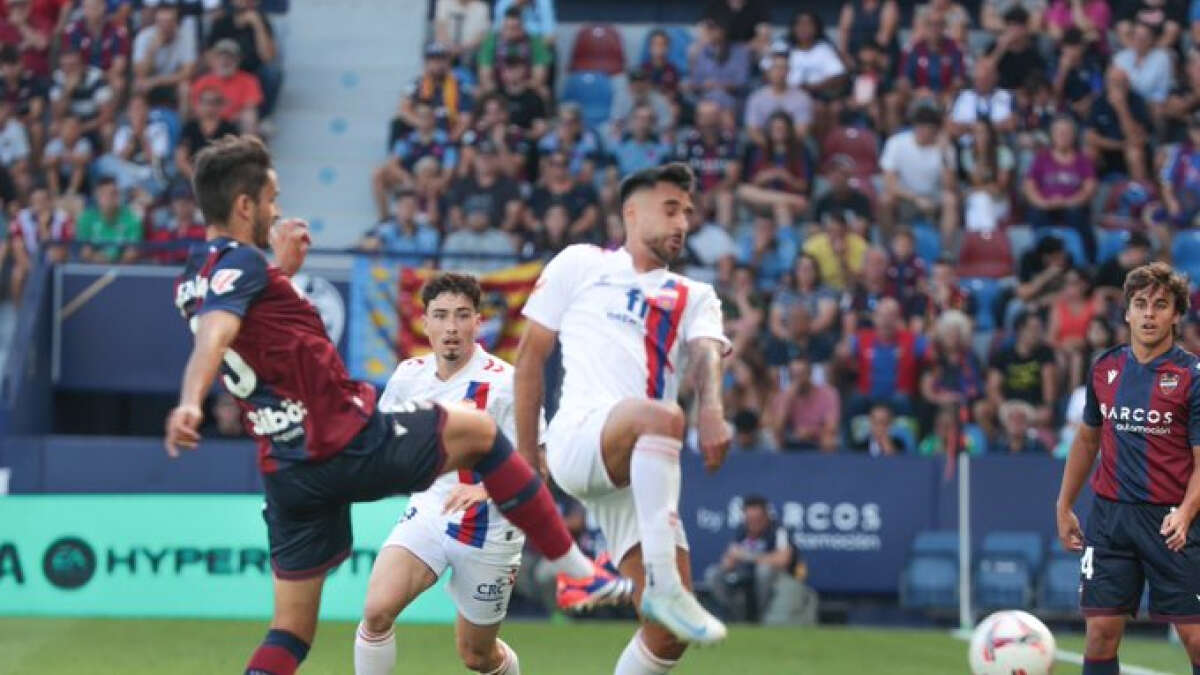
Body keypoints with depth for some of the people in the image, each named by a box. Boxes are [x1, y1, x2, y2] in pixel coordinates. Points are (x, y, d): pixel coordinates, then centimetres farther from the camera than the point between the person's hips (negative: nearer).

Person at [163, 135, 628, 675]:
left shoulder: (193, 282, 13)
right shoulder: (240, 263, -14)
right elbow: (213, 337, -33)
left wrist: (281, 270, 27)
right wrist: (190, 403, -49)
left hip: (286, 470, 8)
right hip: (349, 444, -8)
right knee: (477, 429, 15)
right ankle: (577, 569, 19)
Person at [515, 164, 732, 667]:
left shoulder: (696, 298, 23)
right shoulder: (580, 265, 17)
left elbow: (706, 355, 1)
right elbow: (531, 354, 17)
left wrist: (711, 409, -23)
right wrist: (526, 453, 12)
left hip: (644, 471, 5)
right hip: (578, 436, -4)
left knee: (668, 633, -8)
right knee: (662, 415, -38)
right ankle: (663, 584, -46)